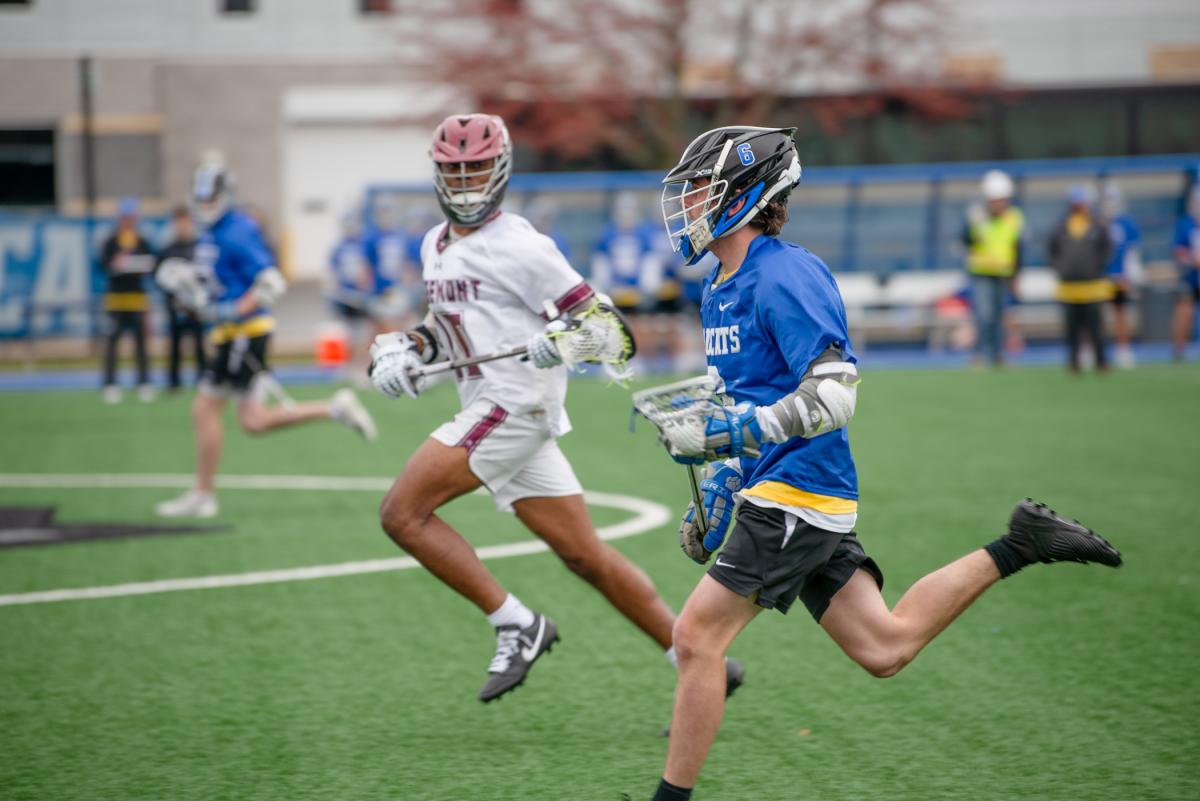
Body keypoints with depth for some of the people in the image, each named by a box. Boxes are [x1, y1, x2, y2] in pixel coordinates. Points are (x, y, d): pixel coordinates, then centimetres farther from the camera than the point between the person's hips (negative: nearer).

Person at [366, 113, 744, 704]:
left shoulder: (517, 247, -11)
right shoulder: (436, 246, 16)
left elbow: (597, 318, -10)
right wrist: (404, 350, 12)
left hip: (516, 405, -8)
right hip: (489, 411, 8)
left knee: (401, 513, -12)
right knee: (586, 556, 7)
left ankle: (517, 626, -6)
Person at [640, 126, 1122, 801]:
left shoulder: (786, 275, -15)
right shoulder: (721, 290, 15)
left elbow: (835, 395, -22)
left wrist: (721, 432, -25)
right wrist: (718, 493, 22)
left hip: (798, 492, -10)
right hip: (770, 491, 10)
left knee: (697, 637, -9)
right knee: (885, 648, 10)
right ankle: (1017, 549, 17)